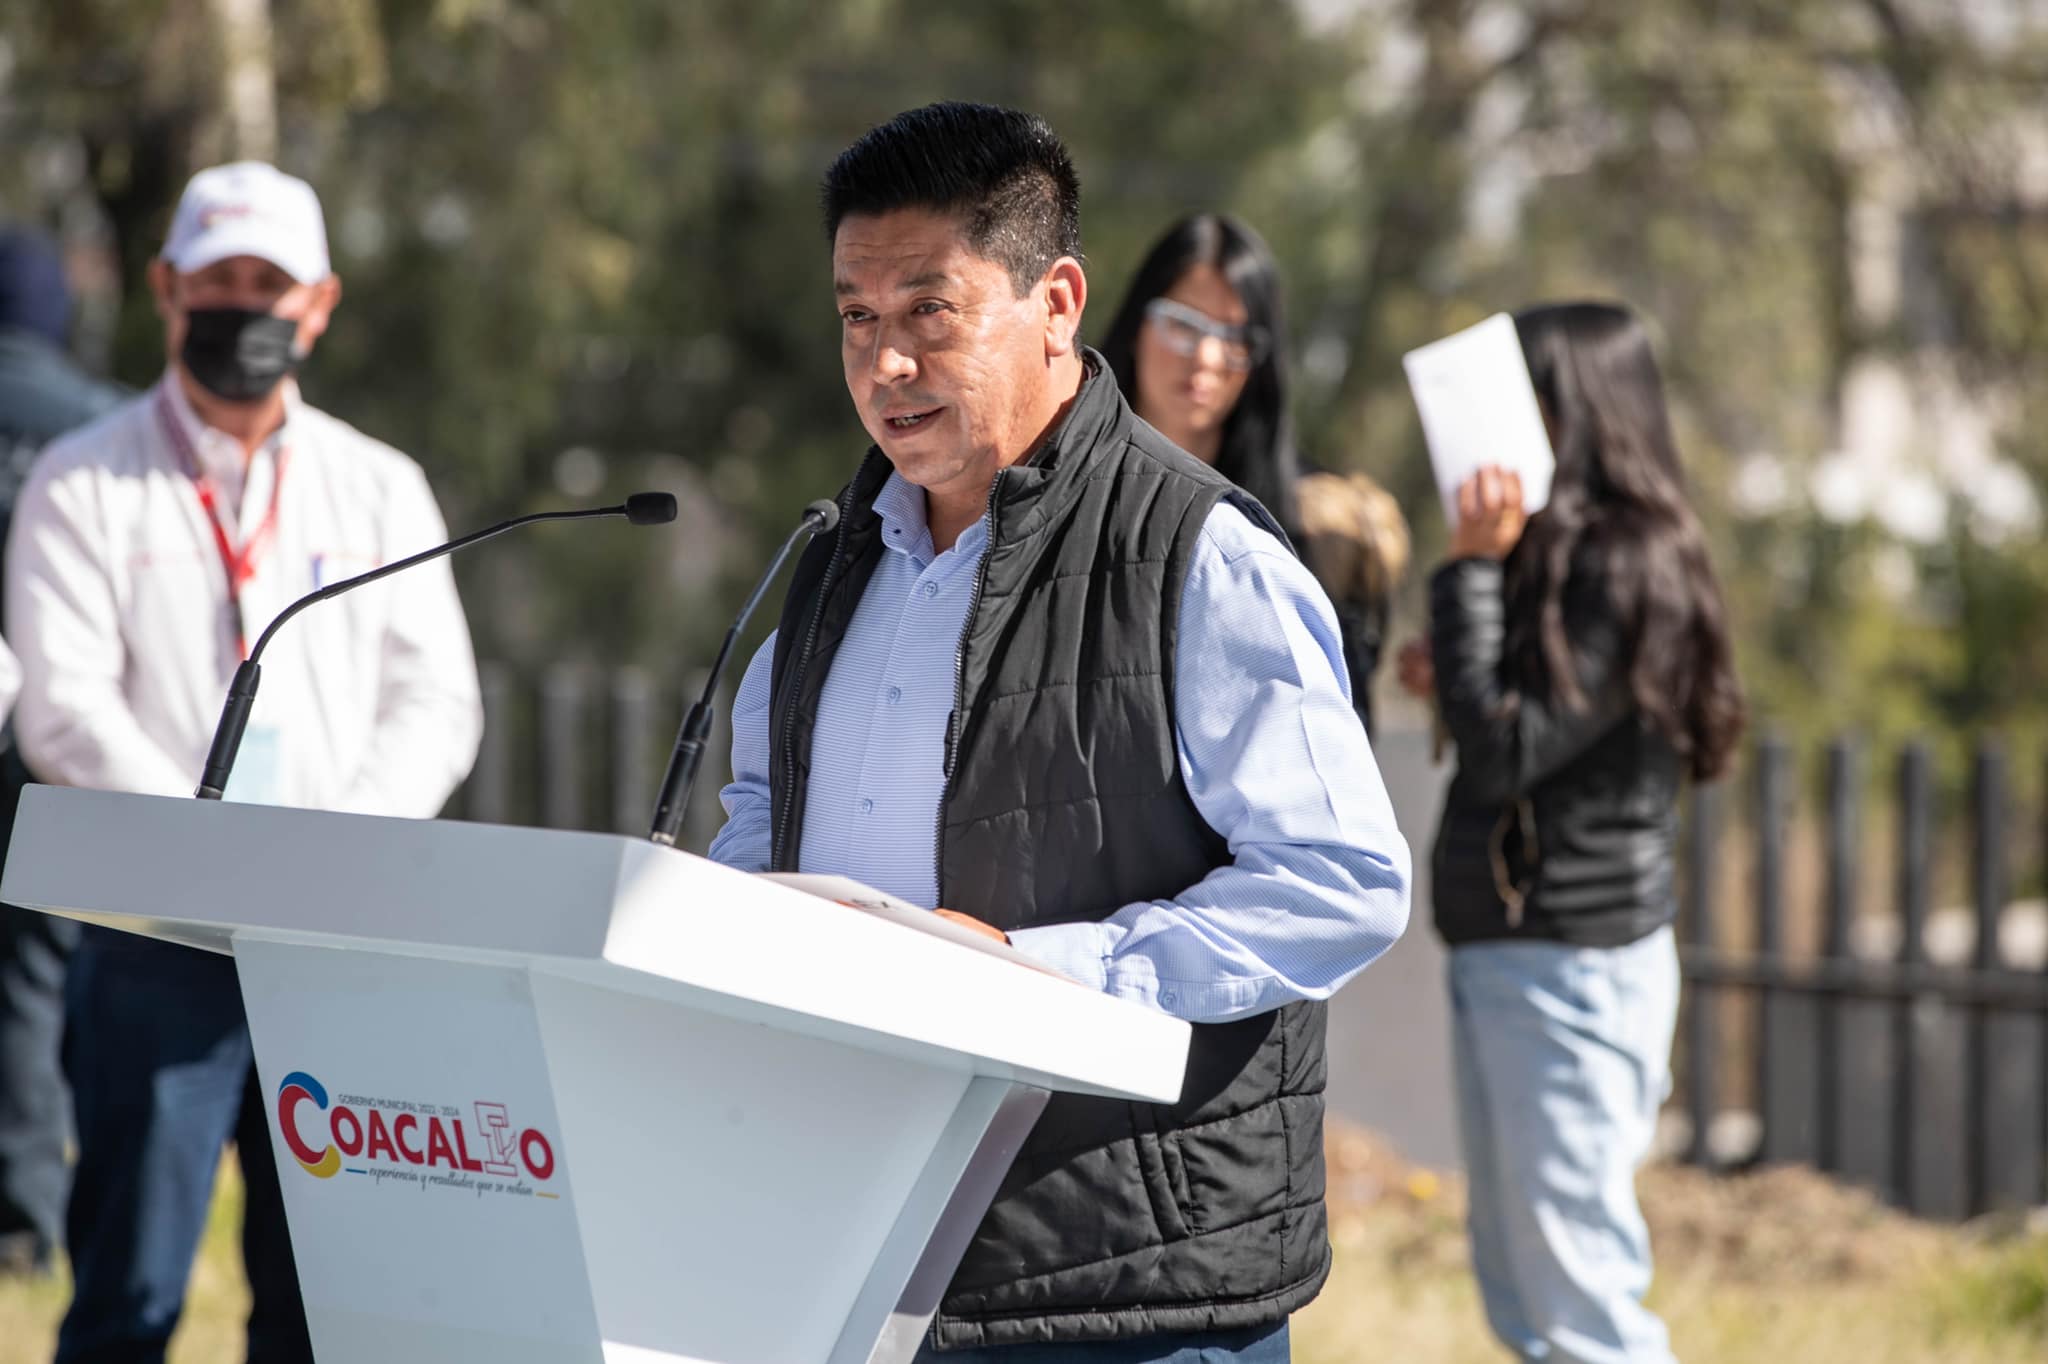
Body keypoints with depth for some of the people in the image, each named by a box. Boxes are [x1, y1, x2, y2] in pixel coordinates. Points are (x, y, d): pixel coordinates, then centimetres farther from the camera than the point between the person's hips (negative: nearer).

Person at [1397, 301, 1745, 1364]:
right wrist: (1455, 686, 4)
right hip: (1503, 954, 10)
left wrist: (1472, 569, -16)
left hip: (1576, 965, -10)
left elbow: (1508, 750, -20)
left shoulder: (1627, 566, -15)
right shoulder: (1558, 553, 12)